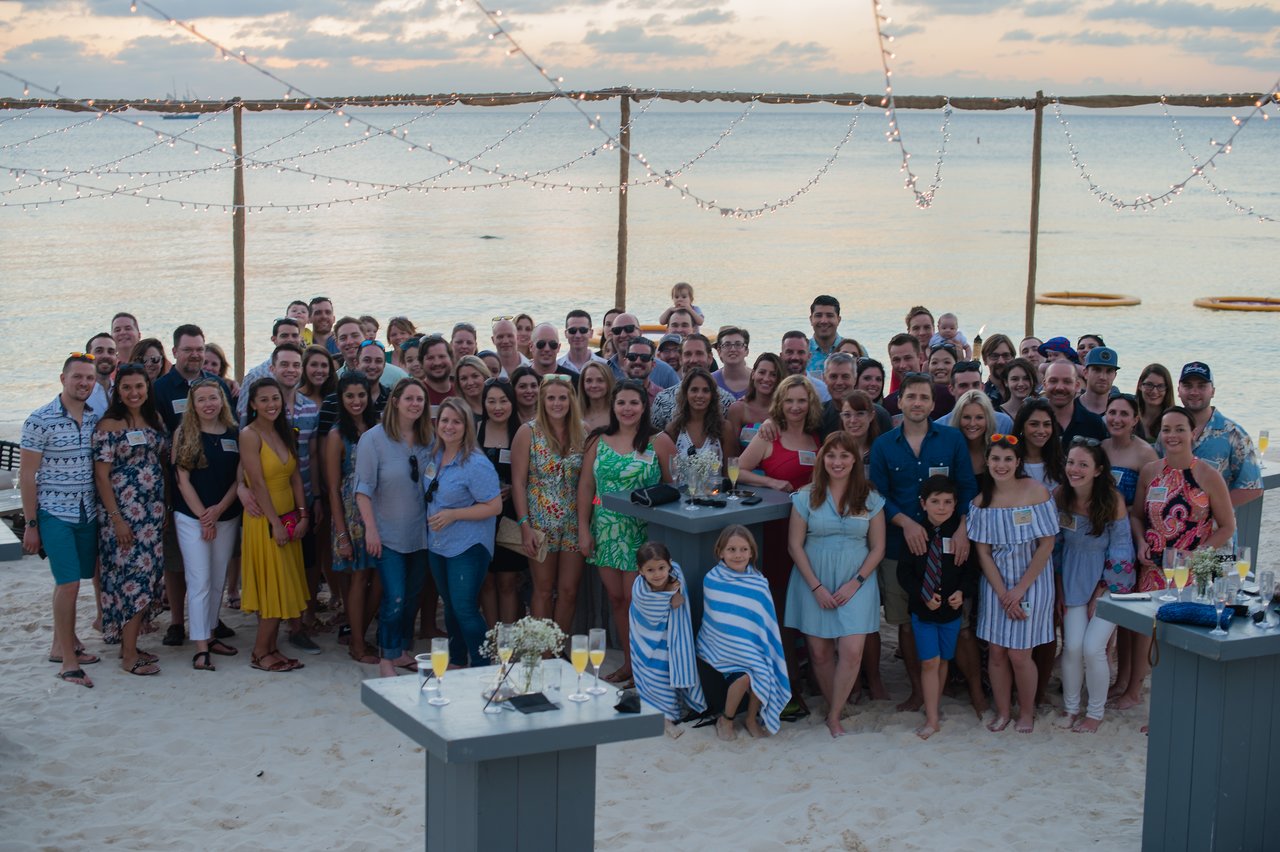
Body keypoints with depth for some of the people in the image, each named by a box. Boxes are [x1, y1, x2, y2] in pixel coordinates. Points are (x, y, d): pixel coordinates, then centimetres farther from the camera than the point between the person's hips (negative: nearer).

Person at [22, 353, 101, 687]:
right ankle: (68, 661, -3)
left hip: (87, 514, 5)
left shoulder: (96, 419, 5)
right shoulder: (41, 420, -11)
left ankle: (62, 644, 28)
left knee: (68, 582, 14)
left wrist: (105, 513, 9)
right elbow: (27, 475, -8)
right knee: (69, 583, -9)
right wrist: (31, 525, -9)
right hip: (55, 514, -5)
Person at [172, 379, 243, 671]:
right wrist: (204, 517, -11)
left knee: (218, 581, 10)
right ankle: (201, 648, -6)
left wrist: (219, 510, -9)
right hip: (192, 518, -4)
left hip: (227, 517, 4)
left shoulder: (234, 435, 5)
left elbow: (239, 478, 4)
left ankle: (209, 634, 23)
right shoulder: (184, 434, -3)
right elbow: (183, 480, -7)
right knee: (200, 581, -6)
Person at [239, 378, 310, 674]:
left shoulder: (285, 433, 10)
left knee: (283, 587, 9)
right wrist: (275, 524, -17)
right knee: (273, 587, -3)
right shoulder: (250, 435, -12)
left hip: (289, 518, 7)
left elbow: (295, 477, 9)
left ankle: (271, 648, 16)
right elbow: (258, 483, -16)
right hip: (264, 520, -7)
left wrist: (302, 515, 0)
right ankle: (260, 653, 6)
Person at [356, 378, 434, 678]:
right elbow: (364, 487, -13)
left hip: (419, 532, 5)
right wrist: (370, 528, -17)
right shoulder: (374, 438, -11)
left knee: (413, 595, 13)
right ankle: (387, 658, 5)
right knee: (395, 598, -10)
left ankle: (404, 650, 29)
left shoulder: (427, 441, 4)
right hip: (388, 533, -5)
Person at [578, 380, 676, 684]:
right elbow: (586, 486, 9)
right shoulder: (598, 441, 7)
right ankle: (629, 662, 20)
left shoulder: (659, 442, -3)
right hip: (606, 531, 4)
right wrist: (583, 529, 3)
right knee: (616, 598, 8)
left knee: (634, 600, -3)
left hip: (642, 534, -4)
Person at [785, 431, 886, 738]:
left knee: (852, 651, -11)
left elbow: (877, 547, 4)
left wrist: (856, 583, -8)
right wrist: (816, 587, -8)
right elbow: (795, 545, -1)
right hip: (814, 582, 0)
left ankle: (834, 716, 1)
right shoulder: (807, 497, -1)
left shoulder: (870, 499, 1)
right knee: (819, 651, 2)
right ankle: (832, 707, 19)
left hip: (856, 584, 0)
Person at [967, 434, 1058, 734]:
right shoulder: (981, 501, -1)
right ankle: (1002, 711, 22)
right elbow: (983, 552, 1)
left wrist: (1020, 589, -11)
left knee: (1019, 654, -3)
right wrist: (1003, 594, -9)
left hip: (1031, 581, -3)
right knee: (997, 652, 4)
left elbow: (1047, 545, -10)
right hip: (995, 583, 3)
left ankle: (1026, 712, 18)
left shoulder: (1036, 492, -10)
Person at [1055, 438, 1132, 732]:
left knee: (1093, 648, -9)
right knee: (1072, 646, -4)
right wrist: (1059, 591, 1)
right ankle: (1070, 708, 15)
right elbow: (1055, 545, 2)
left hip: (1109, 581, -3)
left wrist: (1100, 595, -11)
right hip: (1073, 581, 3)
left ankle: (1095, 712, 11)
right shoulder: (1061, 497, -9)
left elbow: (1120, 551, -13)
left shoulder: (1112, 500, -19)